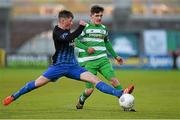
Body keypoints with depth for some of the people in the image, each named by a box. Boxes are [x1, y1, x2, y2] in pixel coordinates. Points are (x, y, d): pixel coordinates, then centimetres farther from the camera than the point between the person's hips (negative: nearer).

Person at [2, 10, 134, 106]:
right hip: (59, 65, -6)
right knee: (39, 82, -4)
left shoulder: (66, 30, 12)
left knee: (94, 79, -8)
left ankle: (120, 94, -21)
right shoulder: (57, 32, -14)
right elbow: (69, 38, -34)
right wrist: (81, 27, -36)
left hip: (72, 66, 6)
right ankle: (13, 97, 11)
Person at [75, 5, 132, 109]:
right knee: (90, 89, -6)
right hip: (89, 62, -4)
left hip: (103, 60, 4)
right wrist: (87, 48, -20)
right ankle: (81, 101, 26)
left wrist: (115, 56, 30)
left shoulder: (103, 28, 15)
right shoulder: (85, 27, -3)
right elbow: (76, 41, -7)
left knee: (113, 79, -16)